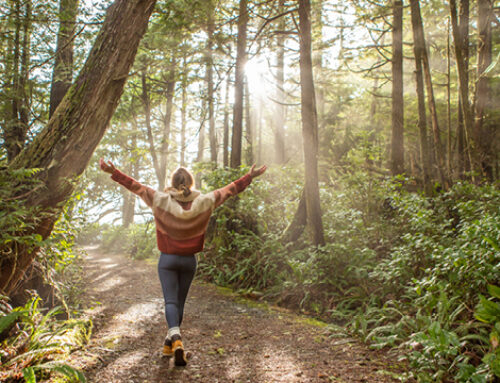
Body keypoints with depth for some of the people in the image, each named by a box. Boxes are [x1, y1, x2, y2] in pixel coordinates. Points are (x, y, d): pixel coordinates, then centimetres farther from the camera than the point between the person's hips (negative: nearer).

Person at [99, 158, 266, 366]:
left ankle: (176, 338, -27)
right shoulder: (203, 202, -7)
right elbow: (229, 190, 0)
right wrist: (250, 176, 9)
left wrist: (114, 172, 1)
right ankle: (170, 343, 25)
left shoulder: (161, 200, -10)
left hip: (167, 259, -2)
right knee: (180, 301, 14)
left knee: (170, 301, -3)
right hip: (189, 261, 2)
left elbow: (136, 187, -6)